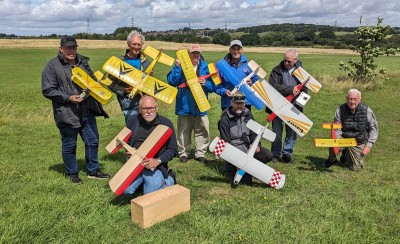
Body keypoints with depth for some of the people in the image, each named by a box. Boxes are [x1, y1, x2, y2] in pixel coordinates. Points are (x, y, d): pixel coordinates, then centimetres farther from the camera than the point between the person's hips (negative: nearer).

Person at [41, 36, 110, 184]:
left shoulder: (82, 62, 10)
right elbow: (48, 90, -10)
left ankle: (93, 170, 30)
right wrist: (68, 98, -19)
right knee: (69, 145, 8)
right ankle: (72, 173, 27)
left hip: (87, 111, 6)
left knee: (93, 141, 13)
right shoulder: (52, 66, -8)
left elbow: (92, 80, 23)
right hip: (67, 114, -5)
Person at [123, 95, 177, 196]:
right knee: (125, 190, -14)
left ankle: (169, 178, 14)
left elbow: (173, 149, -4)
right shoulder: (133, 120, 3)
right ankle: (141, 181, 18)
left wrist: (158, 161, -19)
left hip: (156, 167, -3)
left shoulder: (166, 123, -7)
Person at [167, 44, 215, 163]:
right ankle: (183, 153, 23)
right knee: (184, 131, 8)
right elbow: (171, 81, -12)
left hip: (200, 106, 2)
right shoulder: (181, 65, 1)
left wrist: (205, 83, -14)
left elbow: (212, 87, 7)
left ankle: (200, 153, 17)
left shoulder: (205, 67, 7)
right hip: (184, 105, -2)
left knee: (203, 131, 3)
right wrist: (177, 67, -19)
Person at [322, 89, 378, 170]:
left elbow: (373, 128, -3)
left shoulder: (367, 111, -13)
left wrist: (369, 145, -10)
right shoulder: (340, 110, -14)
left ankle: (346, 154, 33)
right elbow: (336, 129, -11)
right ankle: (332, 160, 1)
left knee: (356, 167, -3)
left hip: (359, 143, 1)